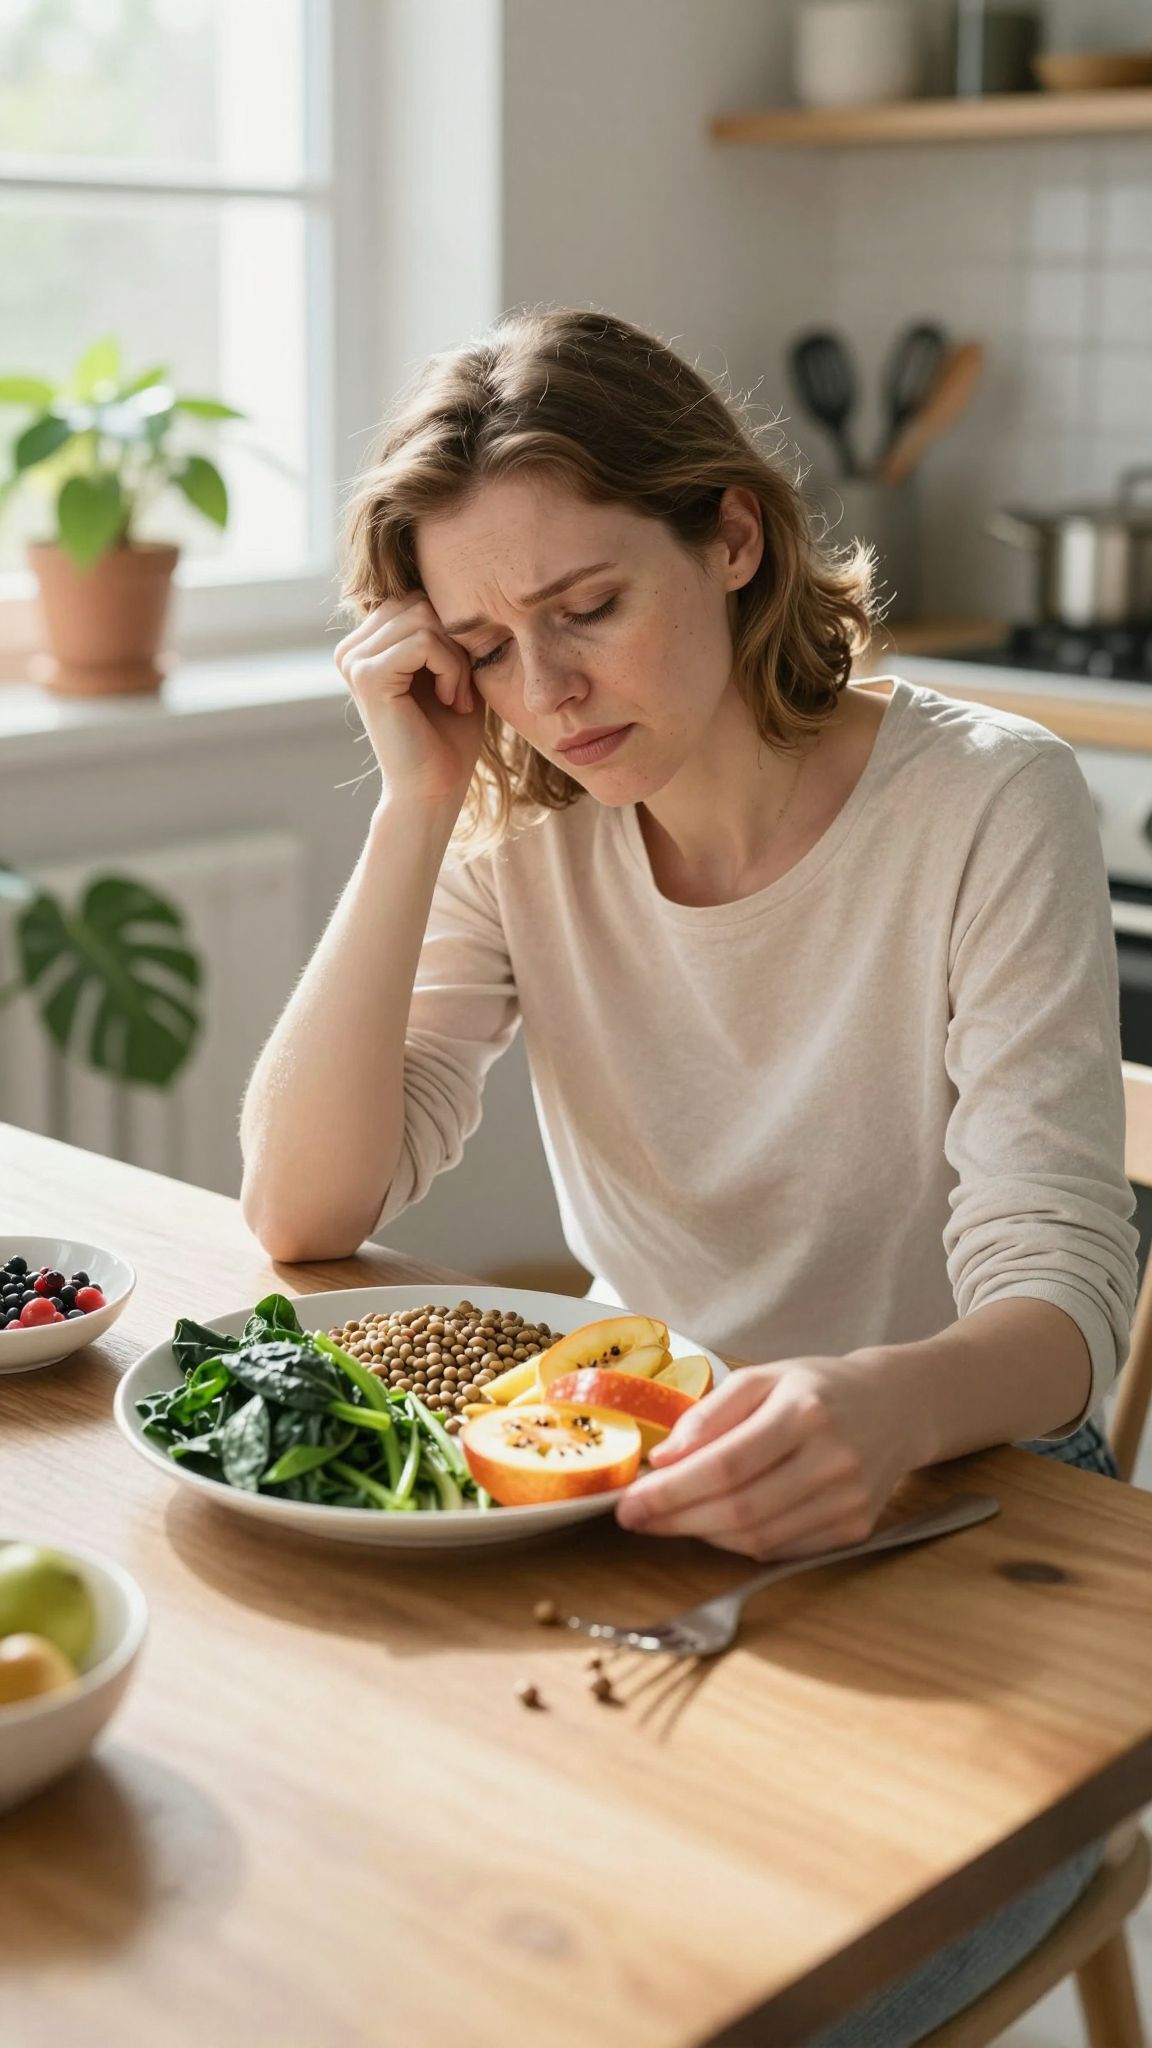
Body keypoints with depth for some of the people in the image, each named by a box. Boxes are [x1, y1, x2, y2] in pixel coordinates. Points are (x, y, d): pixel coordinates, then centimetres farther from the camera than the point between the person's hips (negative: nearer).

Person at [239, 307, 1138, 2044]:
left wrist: (889, 1406, -44)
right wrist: (419, 802, -16)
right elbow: (305, 1211, -10)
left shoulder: (989, 807, -14)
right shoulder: (525, 826, -1)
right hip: (656, 1497, 4)